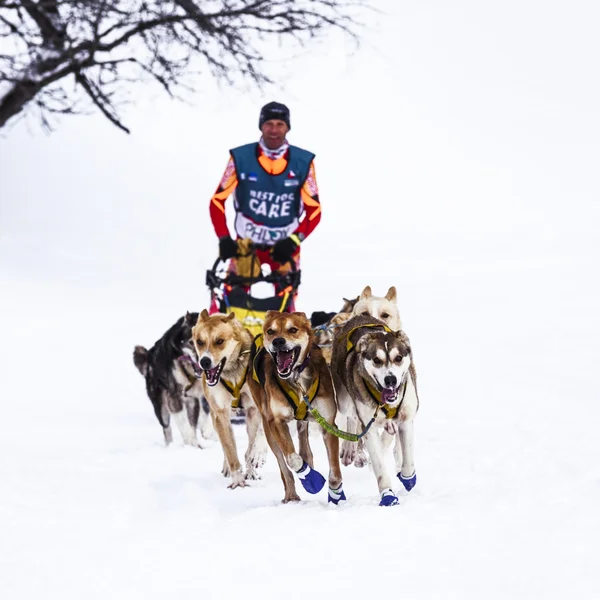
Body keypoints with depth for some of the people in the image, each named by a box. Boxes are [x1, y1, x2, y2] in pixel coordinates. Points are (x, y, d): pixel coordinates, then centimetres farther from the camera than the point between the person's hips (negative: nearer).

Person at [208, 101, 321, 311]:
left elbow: (314, 210, -3)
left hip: (284, 246, 0)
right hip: (246, 243, 0)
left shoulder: (303, 162, -7)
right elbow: (217, 200, -2)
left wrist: (293, 241, -17)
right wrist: (224, 238, -14)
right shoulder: (241, 158, -8)